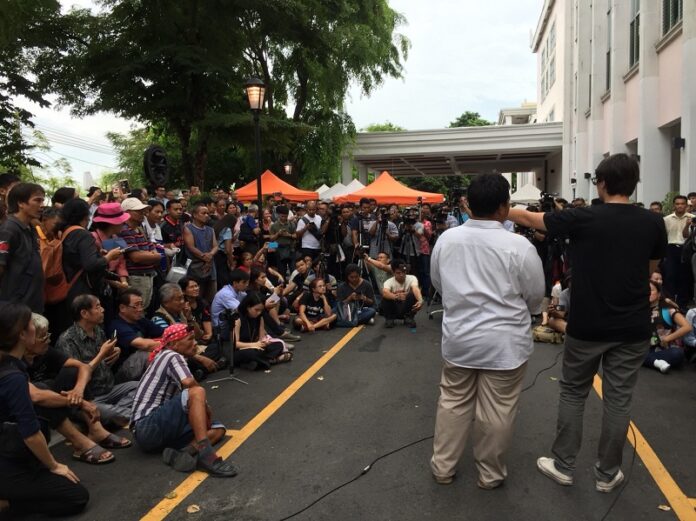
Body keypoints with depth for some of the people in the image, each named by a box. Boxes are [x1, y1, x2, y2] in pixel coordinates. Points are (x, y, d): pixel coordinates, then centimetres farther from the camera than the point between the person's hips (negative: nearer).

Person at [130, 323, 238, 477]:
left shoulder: (165, 357, 21)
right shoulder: (173, 356, -7)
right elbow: (189, 383, -27)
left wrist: (201, 410, -2)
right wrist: (206, 407, -10)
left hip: (160, 426, 10)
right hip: (147, 428, -10)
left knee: (218, 429, 2)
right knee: (197, 392, -28)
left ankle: (183, 452, -25)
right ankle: (205, 454, -38)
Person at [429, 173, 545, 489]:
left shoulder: (446, 239, -5)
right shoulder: (519, 247, -16)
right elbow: (535, 297, -4)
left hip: (458, 338, 4)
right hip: (504, 342, -3)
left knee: (453, 403, 17)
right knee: (496, 412, 11)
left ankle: (442, 467, 29)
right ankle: (490, 474, 28)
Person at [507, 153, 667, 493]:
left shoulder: (582, 219, -12)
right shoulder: (653, 223, -3)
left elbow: (527, 218, 0)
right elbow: (650, 270, 11)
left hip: (587, 325, -2)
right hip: (633, 327, 2)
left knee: (572, 393, 13)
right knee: (618, 399, 11)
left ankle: (563, 465, 22)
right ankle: (607, 474, 23)